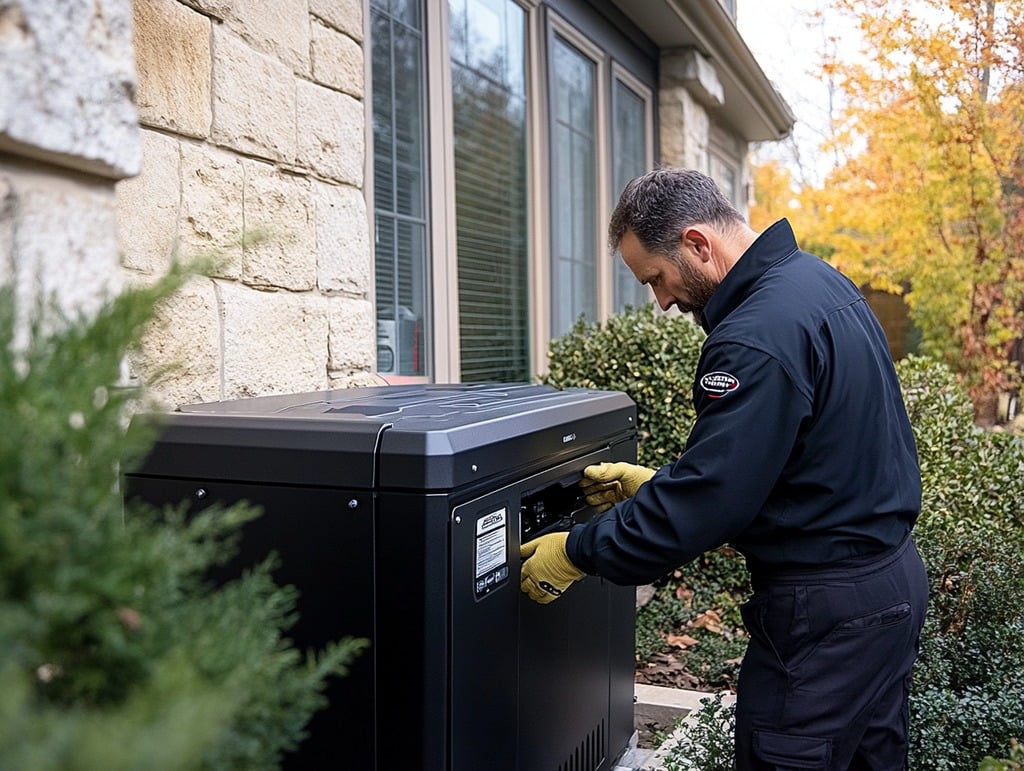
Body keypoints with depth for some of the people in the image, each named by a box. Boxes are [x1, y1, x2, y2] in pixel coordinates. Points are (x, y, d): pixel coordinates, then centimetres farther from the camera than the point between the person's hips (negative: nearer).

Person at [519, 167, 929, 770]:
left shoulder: (758, 337, -26)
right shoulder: (819, 279, 7)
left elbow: (706, 503, -25)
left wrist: (576, 553, -13)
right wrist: (657, 483, 11)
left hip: (825, 611, -10)